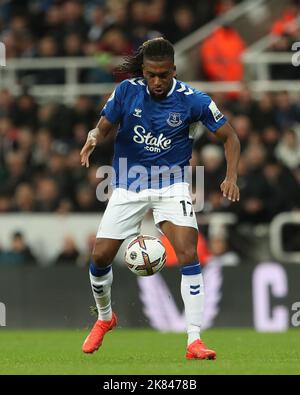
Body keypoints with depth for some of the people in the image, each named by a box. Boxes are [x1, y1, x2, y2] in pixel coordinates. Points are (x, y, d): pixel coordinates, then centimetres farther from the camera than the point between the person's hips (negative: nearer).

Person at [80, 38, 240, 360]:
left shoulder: (192, 100, -12)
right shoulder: (127, 91, -8)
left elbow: (229, 136, -2)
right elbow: (103, 127, 1)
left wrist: (231, 177, -16)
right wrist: (93, 139, -23)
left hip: (170, 184, -2)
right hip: (127, 185, 2)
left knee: (188, 254, -21)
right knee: (100, 256, 0)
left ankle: (194, 340, -19)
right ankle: (104, 318, 31)